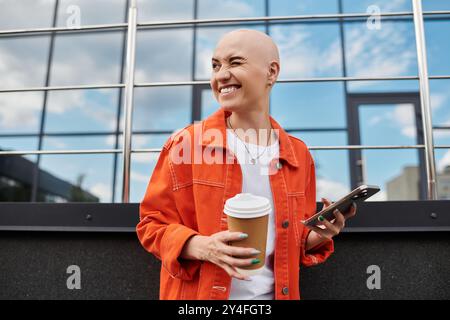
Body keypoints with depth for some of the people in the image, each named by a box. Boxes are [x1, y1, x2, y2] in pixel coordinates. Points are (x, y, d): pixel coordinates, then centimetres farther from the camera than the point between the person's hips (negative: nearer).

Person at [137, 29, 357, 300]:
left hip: (274, 294, 3)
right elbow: (153, 223, -7)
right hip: (199, 295, -2)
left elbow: (296, 241, 8)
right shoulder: (185, 144, -12)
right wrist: (202, 247, -23)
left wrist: (318, 236, -13)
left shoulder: (298, 155, -2)